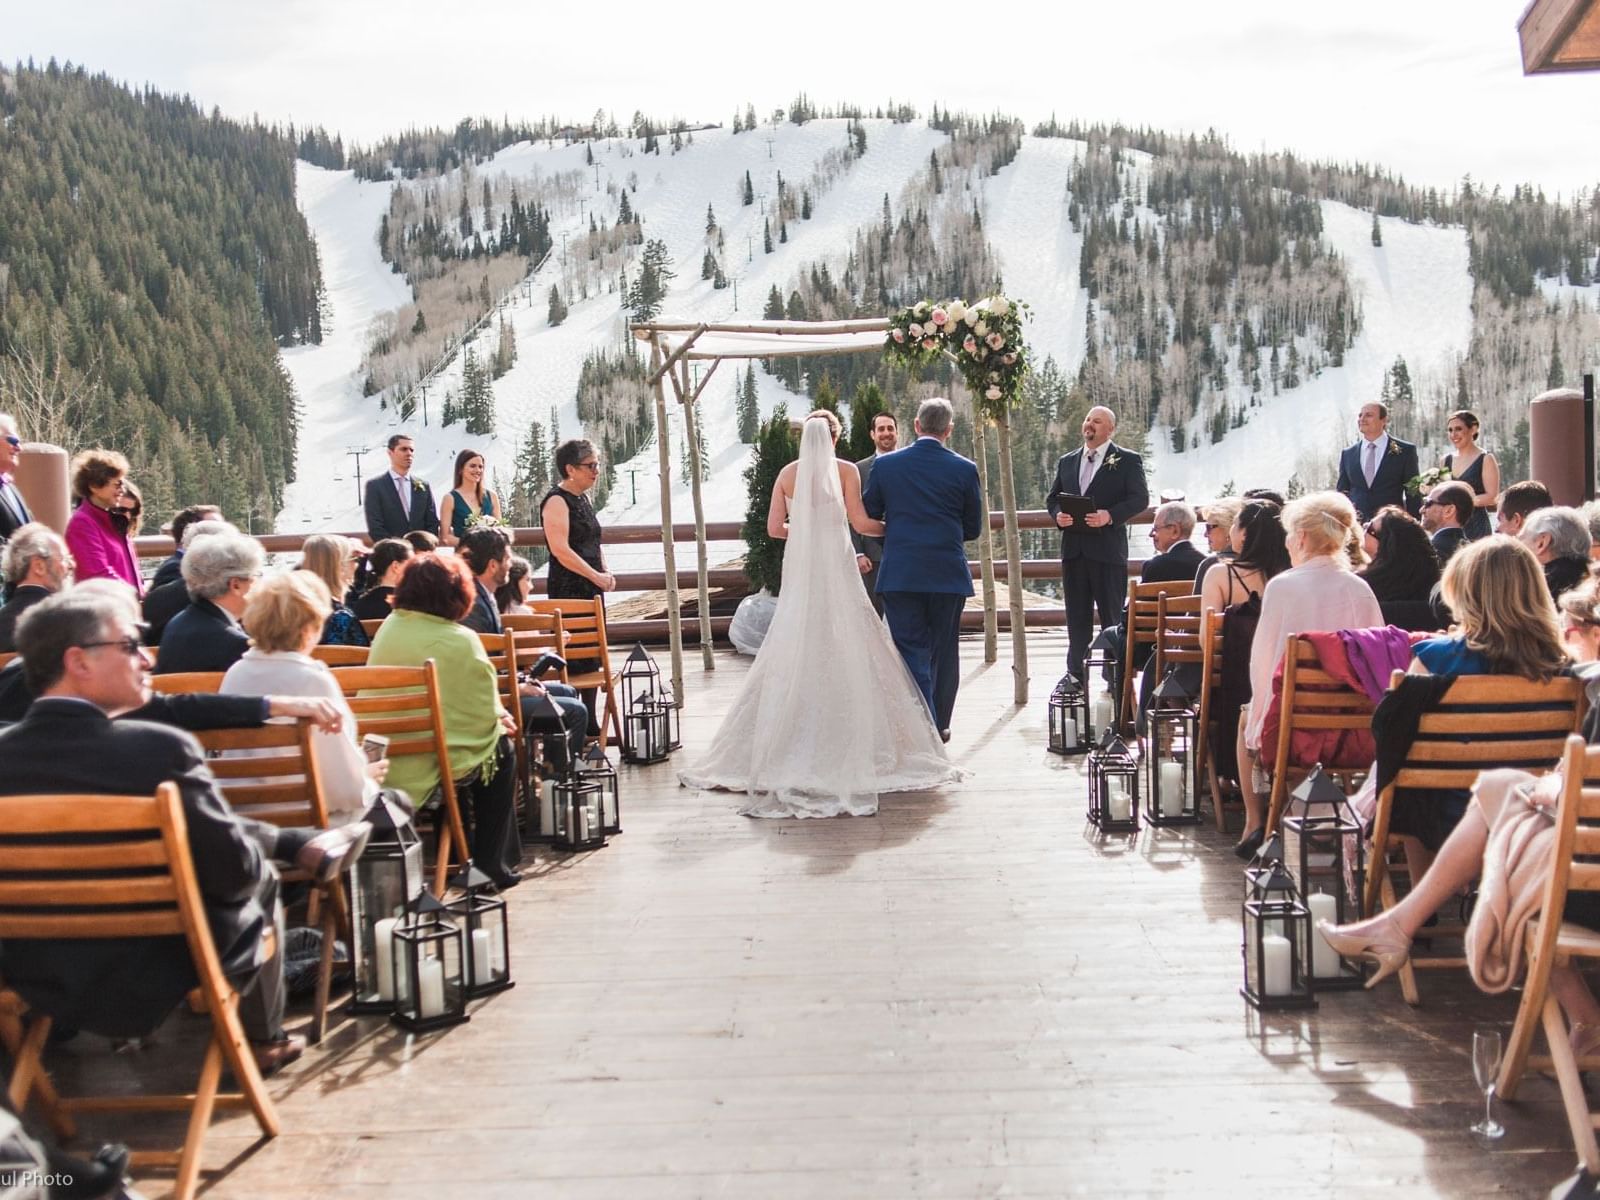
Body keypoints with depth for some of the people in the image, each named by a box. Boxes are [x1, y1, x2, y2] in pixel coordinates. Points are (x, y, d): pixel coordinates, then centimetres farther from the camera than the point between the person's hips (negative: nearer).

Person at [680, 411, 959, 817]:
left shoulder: (788, 473, 6)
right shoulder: (846, 471, -2)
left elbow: (774, 528, 4)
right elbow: (860, 523, -7)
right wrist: (896, 528, 10)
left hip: (799, 569, 3)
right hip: (836, 570, -3)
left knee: (793, 658, 6)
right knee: (846, 657, 0)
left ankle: (783, 749, 8)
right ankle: (851, 747, -2)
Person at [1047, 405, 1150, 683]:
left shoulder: (1127, 460, 1)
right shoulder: (1067, 462, 16)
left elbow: (1140, 498, -6)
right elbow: (1053, 498, 19)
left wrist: (1110, 515, -19)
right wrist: (1058, 515, -4)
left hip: (1108, 547, -5)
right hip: (1074, 548, 5)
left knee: (1113, 615, -1)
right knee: (1076, 616, 9)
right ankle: (1075, 673, 16)